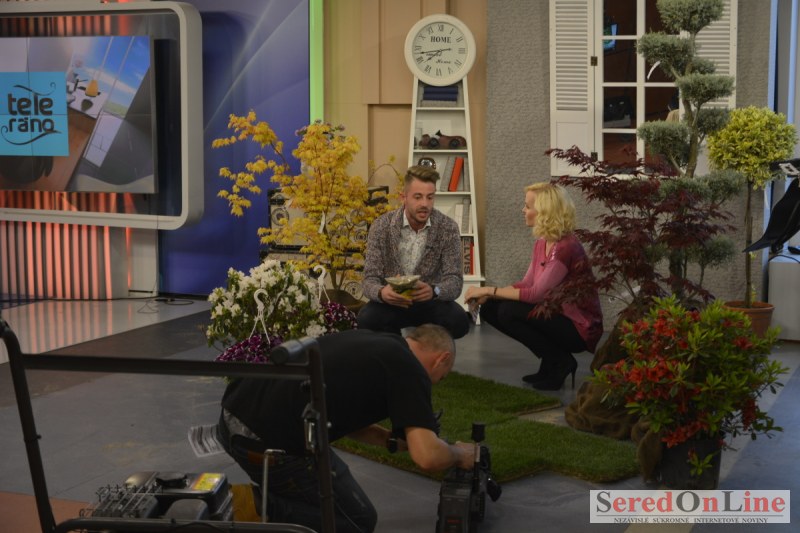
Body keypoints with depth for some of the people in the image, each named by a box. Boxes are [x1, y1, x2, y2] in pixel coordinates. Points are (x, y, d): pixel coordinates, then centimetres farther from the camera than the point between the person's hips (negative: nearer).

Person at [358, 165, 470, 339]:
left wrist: (434, 290, -41)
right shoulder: (381, 226, -11)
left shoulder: (448, 228, -11)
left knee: (459, 321, -30)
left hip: (430, 301, 1)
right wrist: (381, 292, -40)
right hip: (391, 301, -1)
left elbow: (454, 280, -16)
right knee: (367, 319, -33)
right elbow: (370, 278, -13)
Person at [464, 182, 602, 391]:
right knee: (489, 309, 0)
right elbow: (525, 285, 7)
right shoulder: (541, 244, 5)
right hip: (557, 316, 9)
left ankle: (560, 362, -6)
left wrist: (490, 290, -22)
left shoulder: (566, 247, -23)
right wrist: (487, 295, -8)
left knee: (509, 312, -24)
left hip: (579, 328, -9)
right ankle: (551, 362, 7)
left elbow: (537, 293, -27)